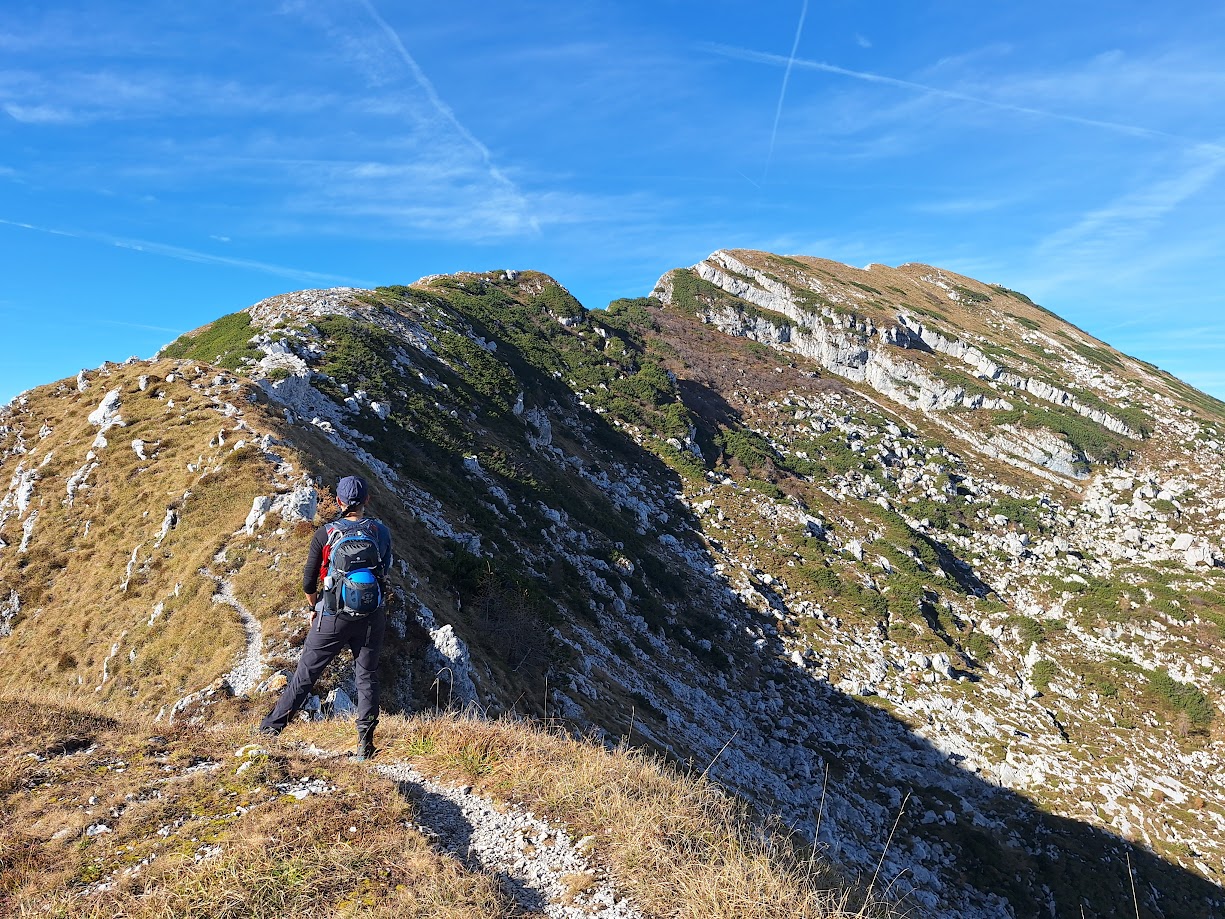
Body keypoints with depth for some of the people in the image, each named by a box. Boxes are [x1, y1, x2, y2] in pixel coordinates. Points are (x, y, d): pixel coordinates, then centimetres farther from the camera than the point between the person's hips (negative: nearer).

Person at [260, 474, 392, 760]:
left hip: (333, 618, -1)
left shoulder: (325, 533, -6)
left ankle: (270, 728, 25)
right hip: (371, 618, 1)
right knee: (367, 678, 11)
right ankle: (365, 744, 11)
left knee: (305, 675, 13)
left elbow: (308, 584, -1)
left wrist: (316, 607, 17)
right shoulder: (381, 532, 0)